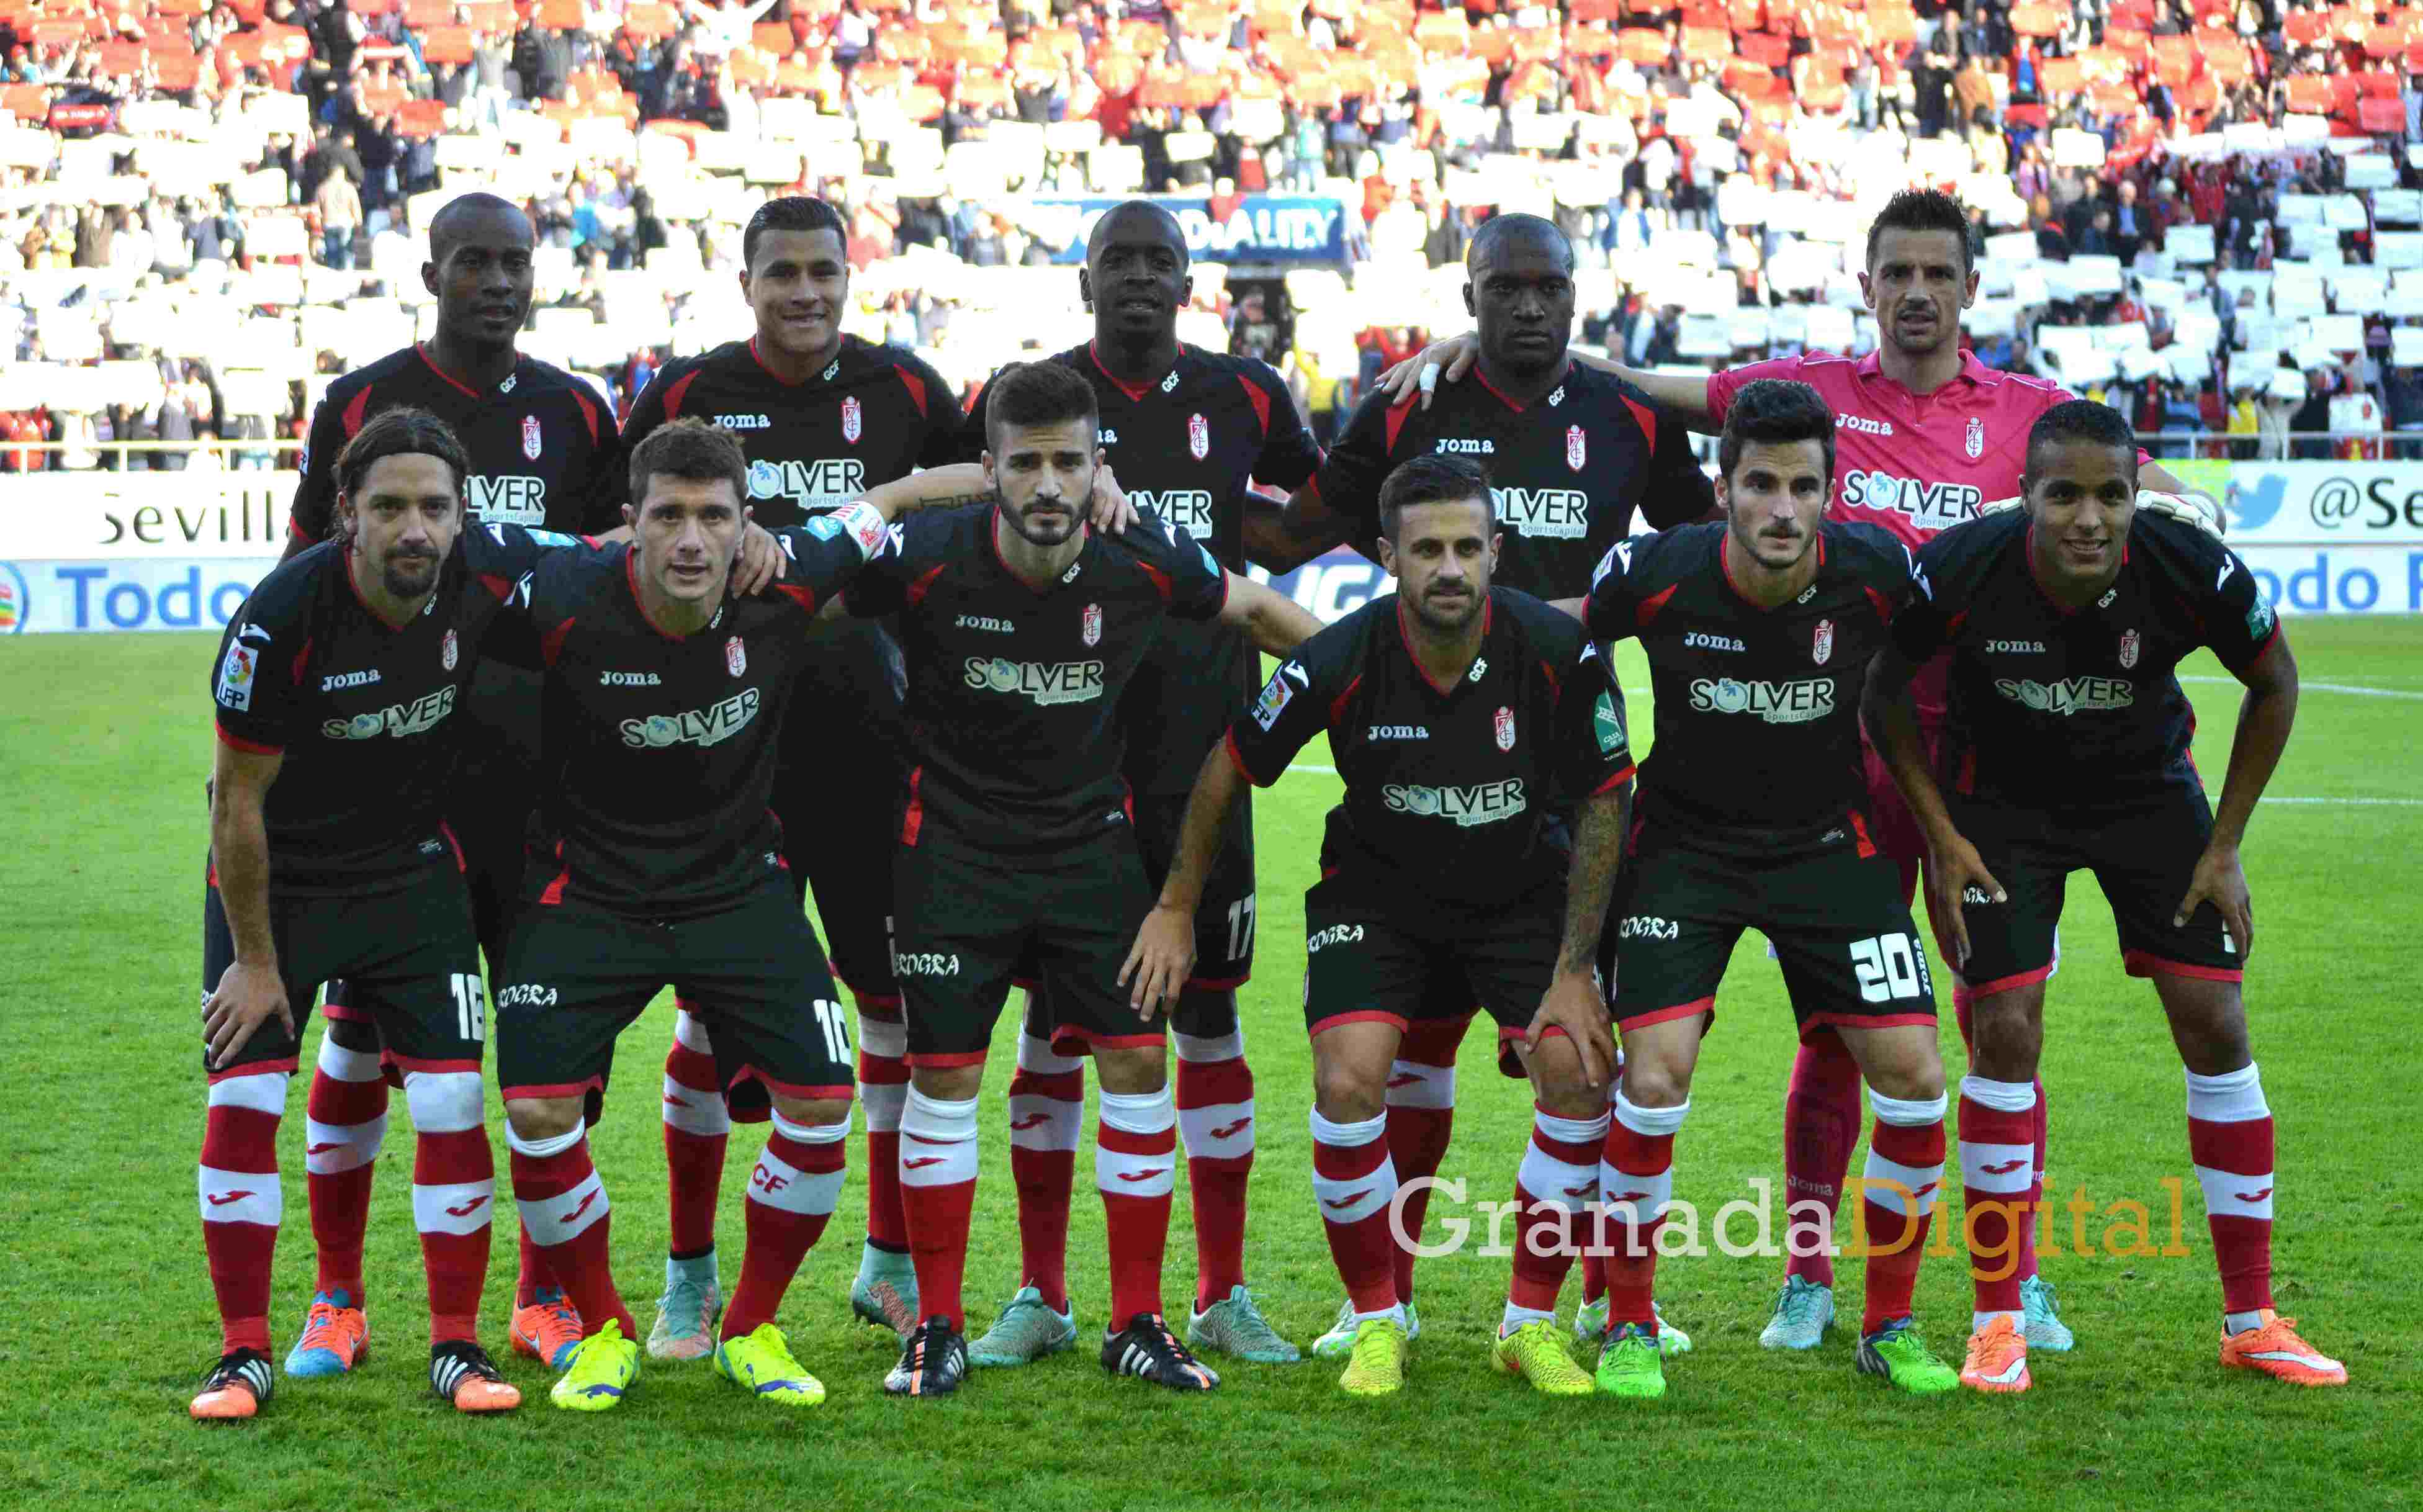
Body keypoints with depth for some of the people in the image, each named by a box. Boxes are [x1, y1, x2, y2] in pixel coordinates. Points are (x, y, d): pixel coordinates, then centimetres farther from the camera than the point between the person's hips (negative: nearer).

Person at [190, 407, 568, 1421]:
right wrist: (254, 958, -12)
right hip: (273, 877, -2)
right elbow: (238, 798, -17)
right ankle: (244, 1353, 6)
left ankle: (456, 1347, 7)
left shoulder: (491, 572, -18)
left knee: (450, 1100, -5)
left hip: (412, 871, 2)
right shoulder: (282, 617, -27)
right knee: (243, 1097, -7)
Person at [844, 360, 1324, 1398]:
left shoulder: (1146, 560, -12)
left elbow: (1256, 610, 7)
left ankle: (1137, 1321, 9)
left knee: (1137, 1059, -3)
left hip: (1091, 835, 2)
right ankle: (937, 1327, 11)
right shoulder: (925, 560, -19)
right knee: (944, 1074, -2)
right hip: (955, 839, -2)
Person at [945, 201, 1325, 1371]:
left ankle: (1223, 1298, 13)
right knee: (1053, 1019, 3)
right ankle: (1040, 1296, 12)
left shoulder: (1242, 398, 5)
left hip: (1197, 749, 1)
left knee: (1207, 1011, 4)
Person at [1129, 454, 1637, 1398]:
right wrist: (1176, 906, -1)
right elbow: (1231, 765, -7)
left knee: (1581, 1070, -16)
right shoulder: (1341, 662, -24)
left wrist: (1574, 972, -11)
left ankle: (1532, 1320, 3)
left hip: (1522, 887, 1)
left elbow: (1605, 803, -9)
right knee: (1349, 1081, -20)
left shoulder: (1558, 653, -22)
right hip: (1375, 887, -1)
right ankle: (1376, 1322, 2)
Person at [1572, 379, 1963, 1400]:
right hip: (1684, 844, -2)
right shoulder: (1653, 576, -21)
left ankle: (1889, 1325, 12)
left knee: (1914, 1075, -8)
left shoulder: (1876, 571, -17)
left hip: (1829, 843, 2)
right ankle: (1628, 1326, 2)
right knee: (1655, 1072, -18)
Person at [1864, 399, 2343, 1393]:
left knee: (2216, 1026, -4)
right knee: (2005, 1033, -11)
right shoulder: (1959, 573, -29)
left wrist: (2224, 848, -6)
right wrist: (1942, 839, -10)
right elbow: (1884, 696, -9)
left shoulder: (2195, 573, -28)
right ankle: (1997, 1321, 3)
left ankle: (2251, 1321, 8)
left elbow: (2274, 686, -7)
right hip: (2001, 798, -1)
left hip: (2147, 790, 1)